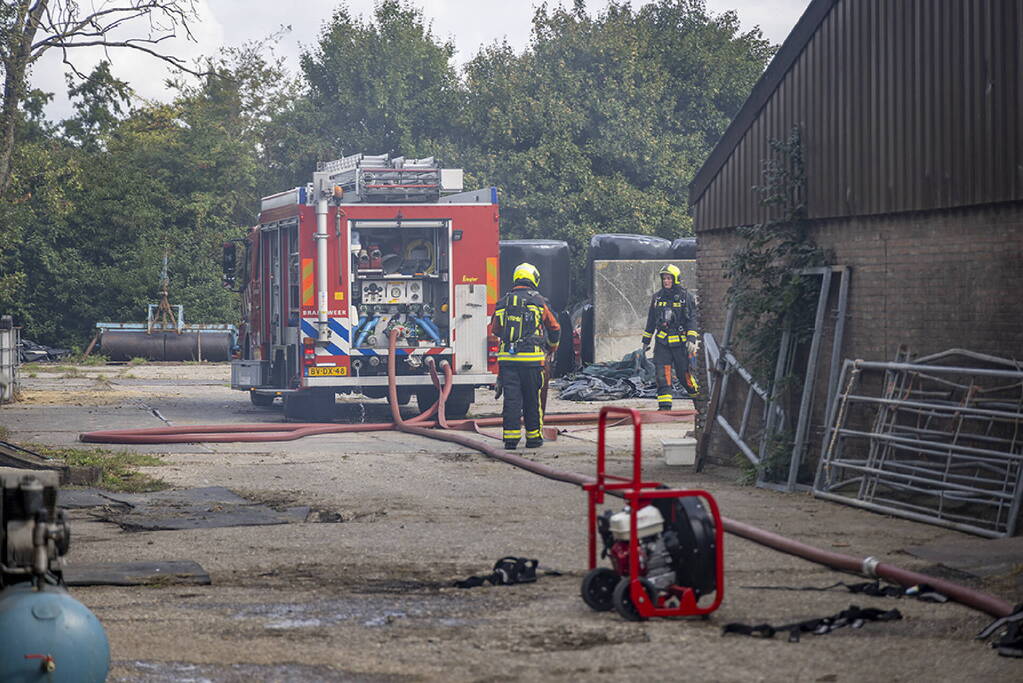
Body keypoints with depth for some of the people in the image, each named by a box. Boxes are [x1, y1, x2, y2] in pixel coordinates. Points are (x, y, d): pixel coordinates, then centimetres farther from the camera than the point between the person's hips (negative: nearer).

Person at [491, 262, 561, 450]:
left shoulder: (503, 302, 9)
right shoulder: (538, 301, 3)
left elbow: (495, 330, 20)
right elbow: (554, 328, 13)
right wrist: (552, 348, 32)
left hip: (507, 357, 2)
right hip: (532, 358, -2)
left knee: (511, 398, 3)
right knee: (533, 399, 7)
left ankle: (511, 437, 0)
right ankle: (534, 437, 12)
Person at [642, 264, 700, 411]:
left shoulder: (685, 297, -2)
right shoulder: (657, 296, 10)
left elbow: (692, 319, -5)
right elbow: (651, 320, 18)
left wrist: (691, 339, -16)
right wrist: (646, 340, 19)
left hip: (680, 342, -3)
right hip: (662, 341, 3)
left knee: (683, 373, 2)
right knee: (661, 372, -9)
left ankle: (698, 396, 24)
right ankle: (664, 405, -9)